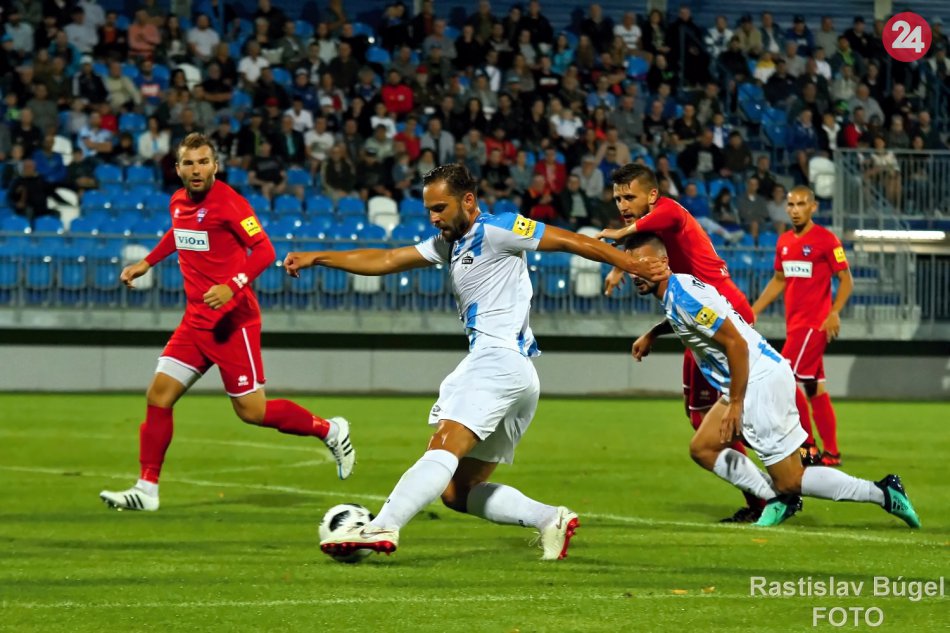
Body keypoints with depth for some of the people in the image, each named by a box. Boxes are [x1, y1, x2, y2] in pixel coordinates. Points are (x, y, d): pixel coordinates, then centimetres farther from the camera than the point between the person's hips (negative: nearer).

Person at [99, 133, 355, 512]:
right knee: (158, 396, -1)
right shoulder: (178, 202, 8)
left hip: (232, 321, -7)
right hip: (196, 321, 7)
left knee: (252, 411, -3)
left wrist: (232, 286, -31)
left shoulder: (227, 202, -15)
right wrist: (146, 263, 25)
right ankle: (146, 490, 5)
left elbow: (264, 250, -19)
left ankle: (331, 431, 18)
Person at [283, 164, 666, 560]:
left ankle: (381, 528, -43)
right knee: (457, 492, 7)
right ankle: (551, 520, 3)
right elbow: (386, 260, 24)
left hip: (500, 360, -10)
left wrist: (630, 265, -7)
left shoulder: (495, 230, -2)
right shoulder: (449, 243, 24)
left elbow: (568, 241, -3)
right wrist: (318, 258, 19)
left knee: (443, 448, -27)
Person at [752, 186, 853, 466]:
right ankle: (831, 452, 13)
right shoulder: (783, 241, 11)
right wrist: (752, 311, 17)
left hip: (814, 323, -7)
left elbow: (846, 280, -9)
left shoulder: (825, 240, -10)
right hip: (794, 324, 7)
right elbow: (778, 281, 22)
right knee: (814, 387, 9)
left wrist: (834, 313, -21)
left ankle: (808, 445, -5)